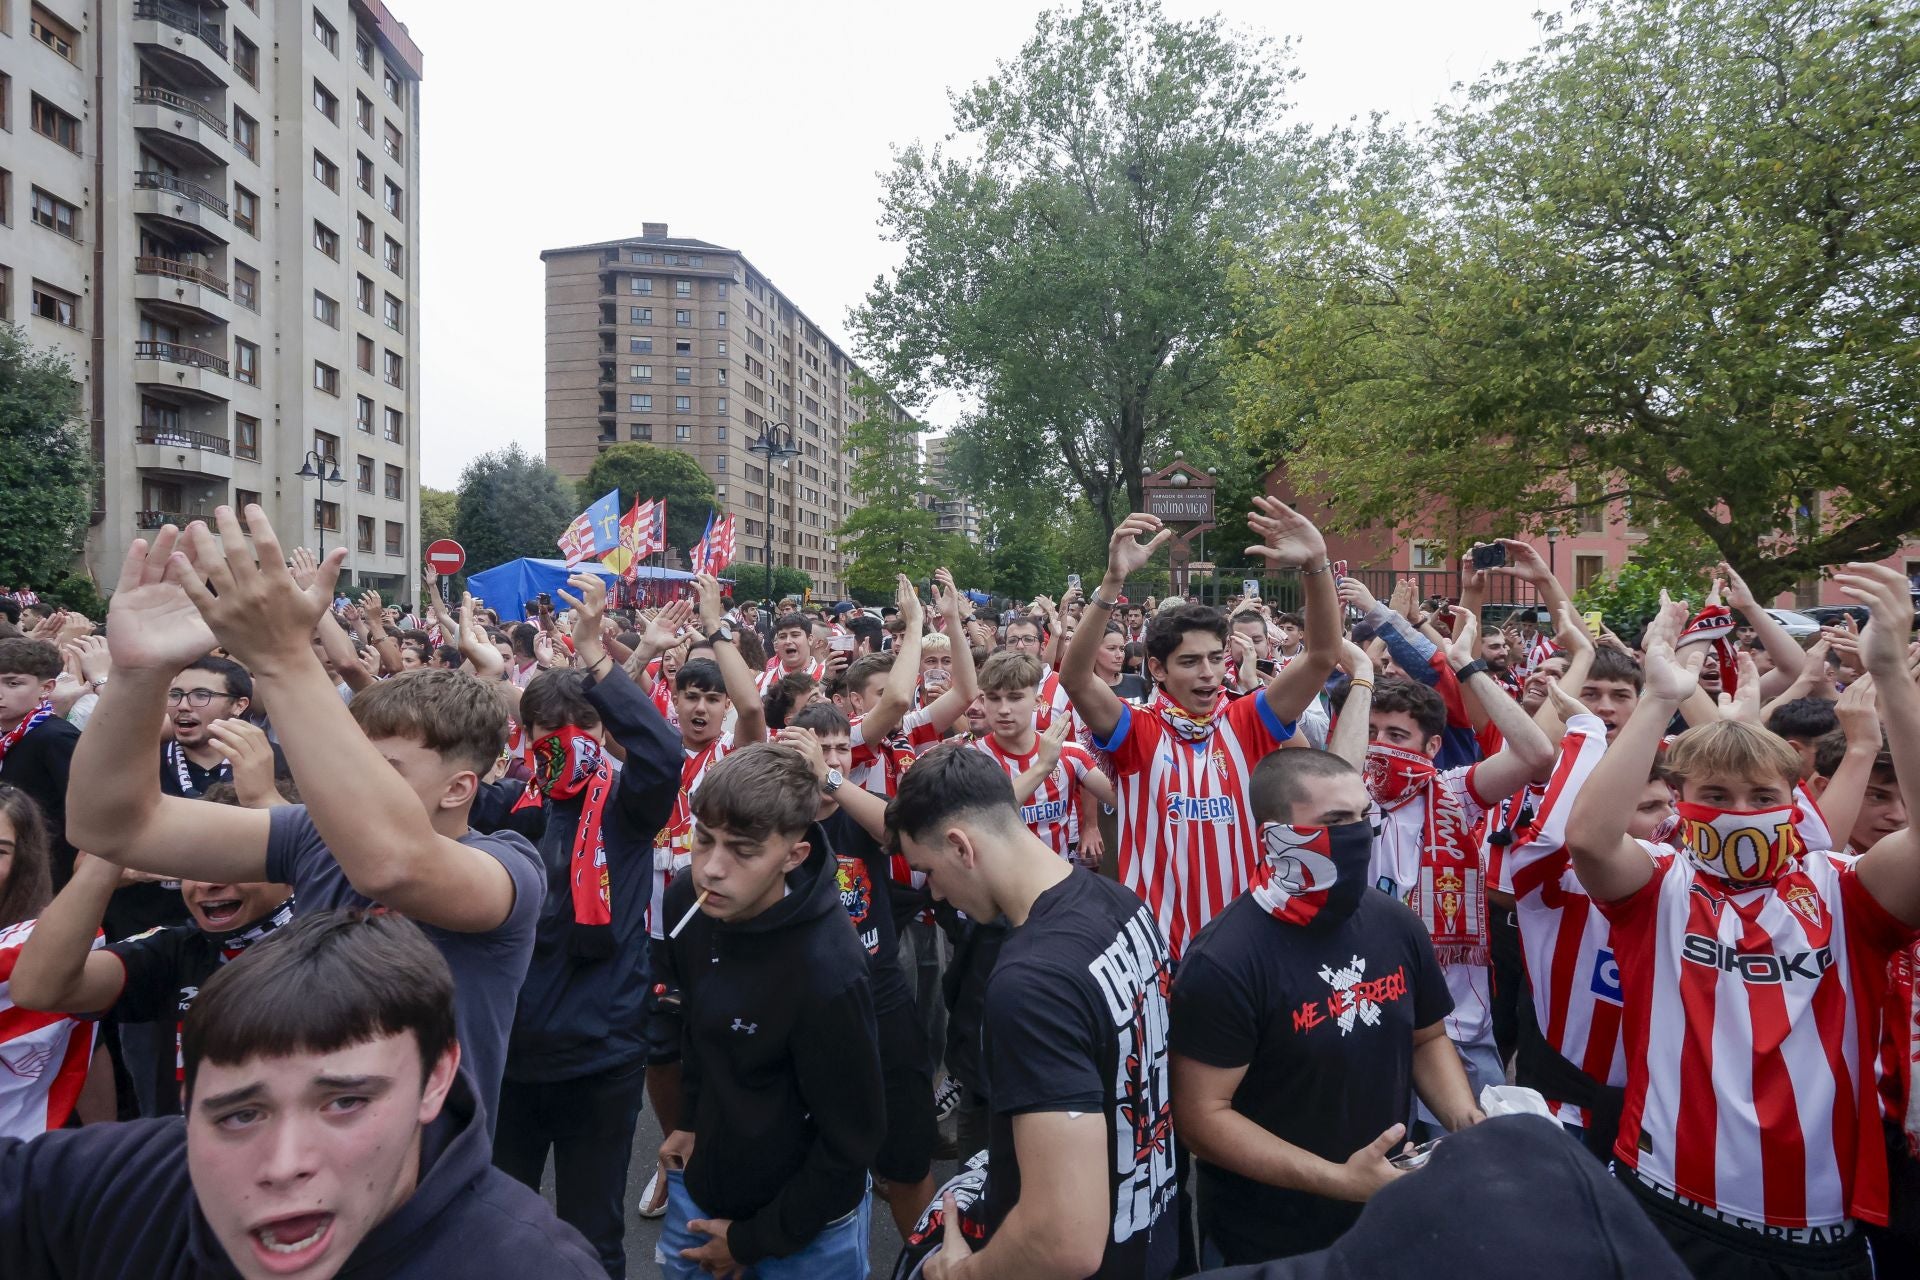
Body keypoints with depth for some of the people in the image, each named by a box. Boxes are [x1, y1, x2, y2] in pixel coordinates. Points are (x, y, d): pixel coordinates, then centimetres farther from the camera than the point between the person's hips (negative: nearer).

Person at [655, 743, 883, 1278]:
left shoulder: (827, 971, -33)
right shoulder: (687, 903, -14)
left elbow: (851, 1141, -21)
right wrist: (694, 1120, 8)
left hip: (805, 1224, -5)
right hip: (701, 1180, 5)